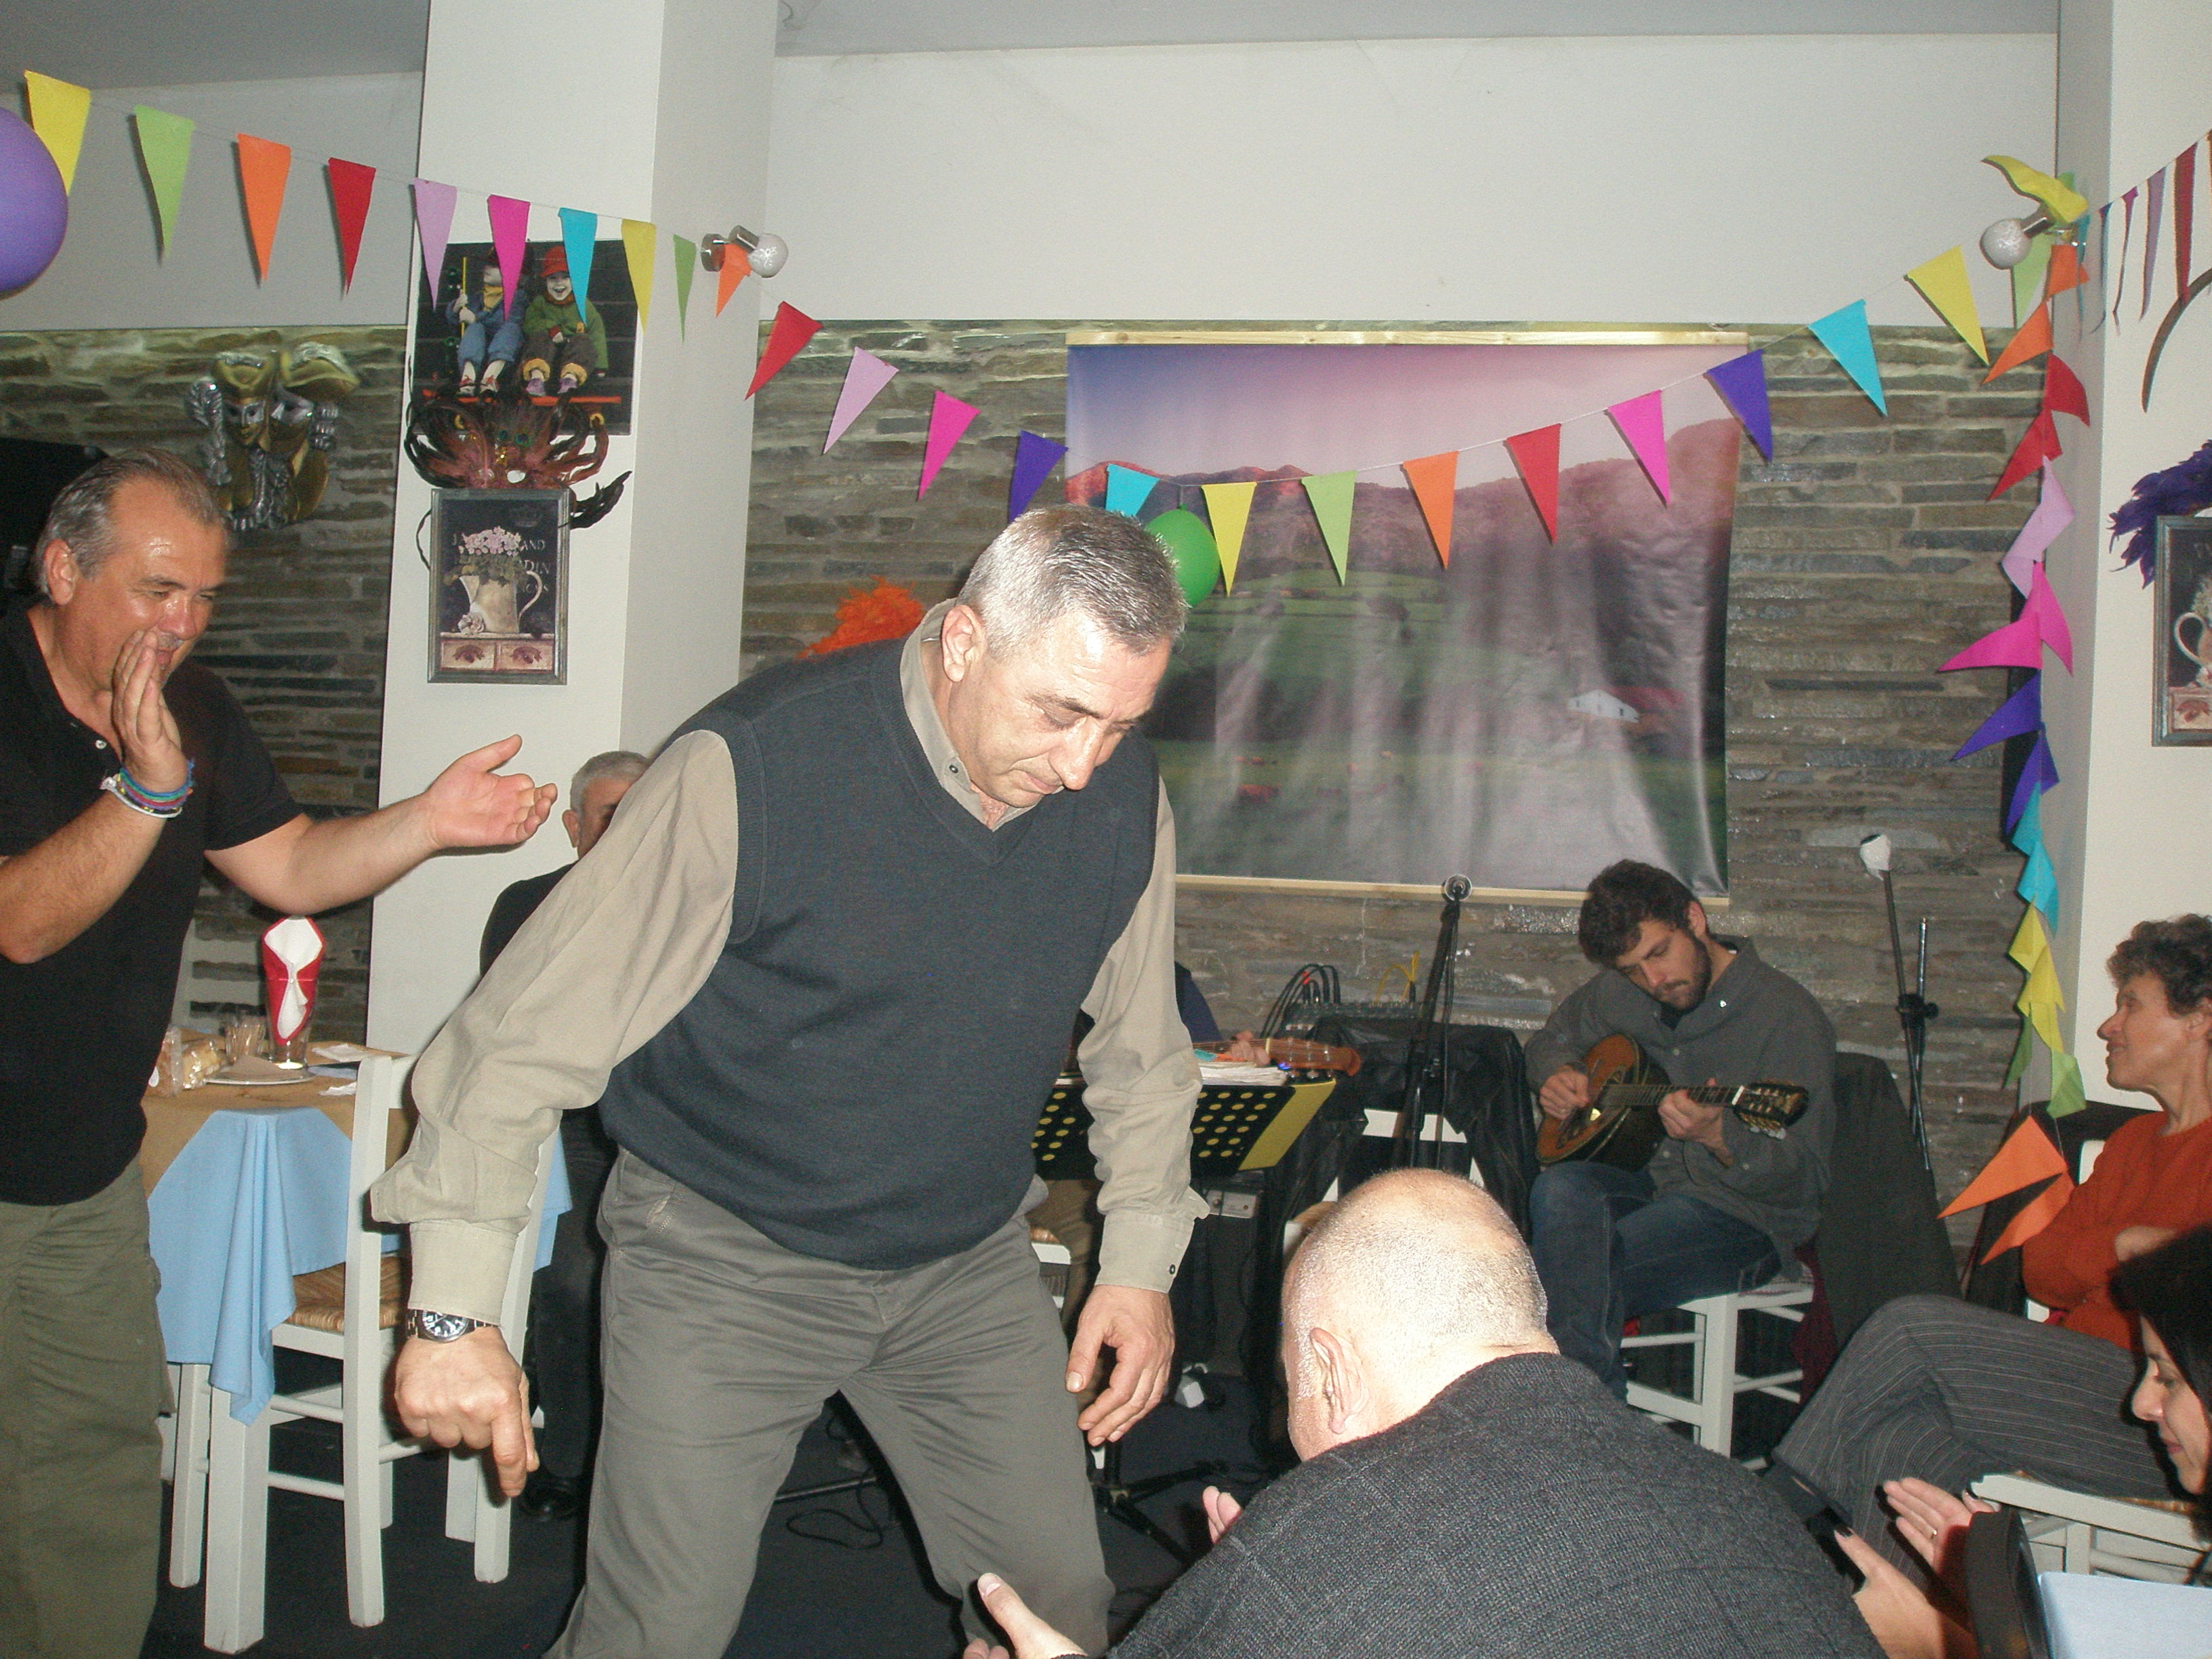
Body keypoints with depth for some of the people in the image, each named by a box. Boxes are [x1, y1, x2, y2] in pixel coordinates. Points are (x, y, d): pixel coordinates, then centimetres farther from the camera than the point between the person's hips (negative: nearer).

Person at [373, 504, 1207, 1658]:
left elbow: (1140, 1050, 10)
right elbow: (532, 1031, -18)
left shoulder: (1123, 798, -7)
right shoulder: (757, 766, -23)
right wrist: (453, 1312, -17)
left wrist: (1141, 1257, 6)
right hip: (725, 1257, -4)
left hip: (968, 1262, 4)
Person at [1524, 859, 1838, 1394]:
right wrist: (1556, 1074, 2)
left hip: (1744, 1217, -6)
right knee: (1560, 1192, -29)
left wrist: (1718, 1136, -37)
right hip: (1649, 1183, 6)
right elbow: (1554, 1037, 27)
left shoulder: (1788, 1014, -13)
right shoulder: (1621, 992, 6)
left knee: (1578, 1268, -30)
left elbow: (1805, 1180, -17)